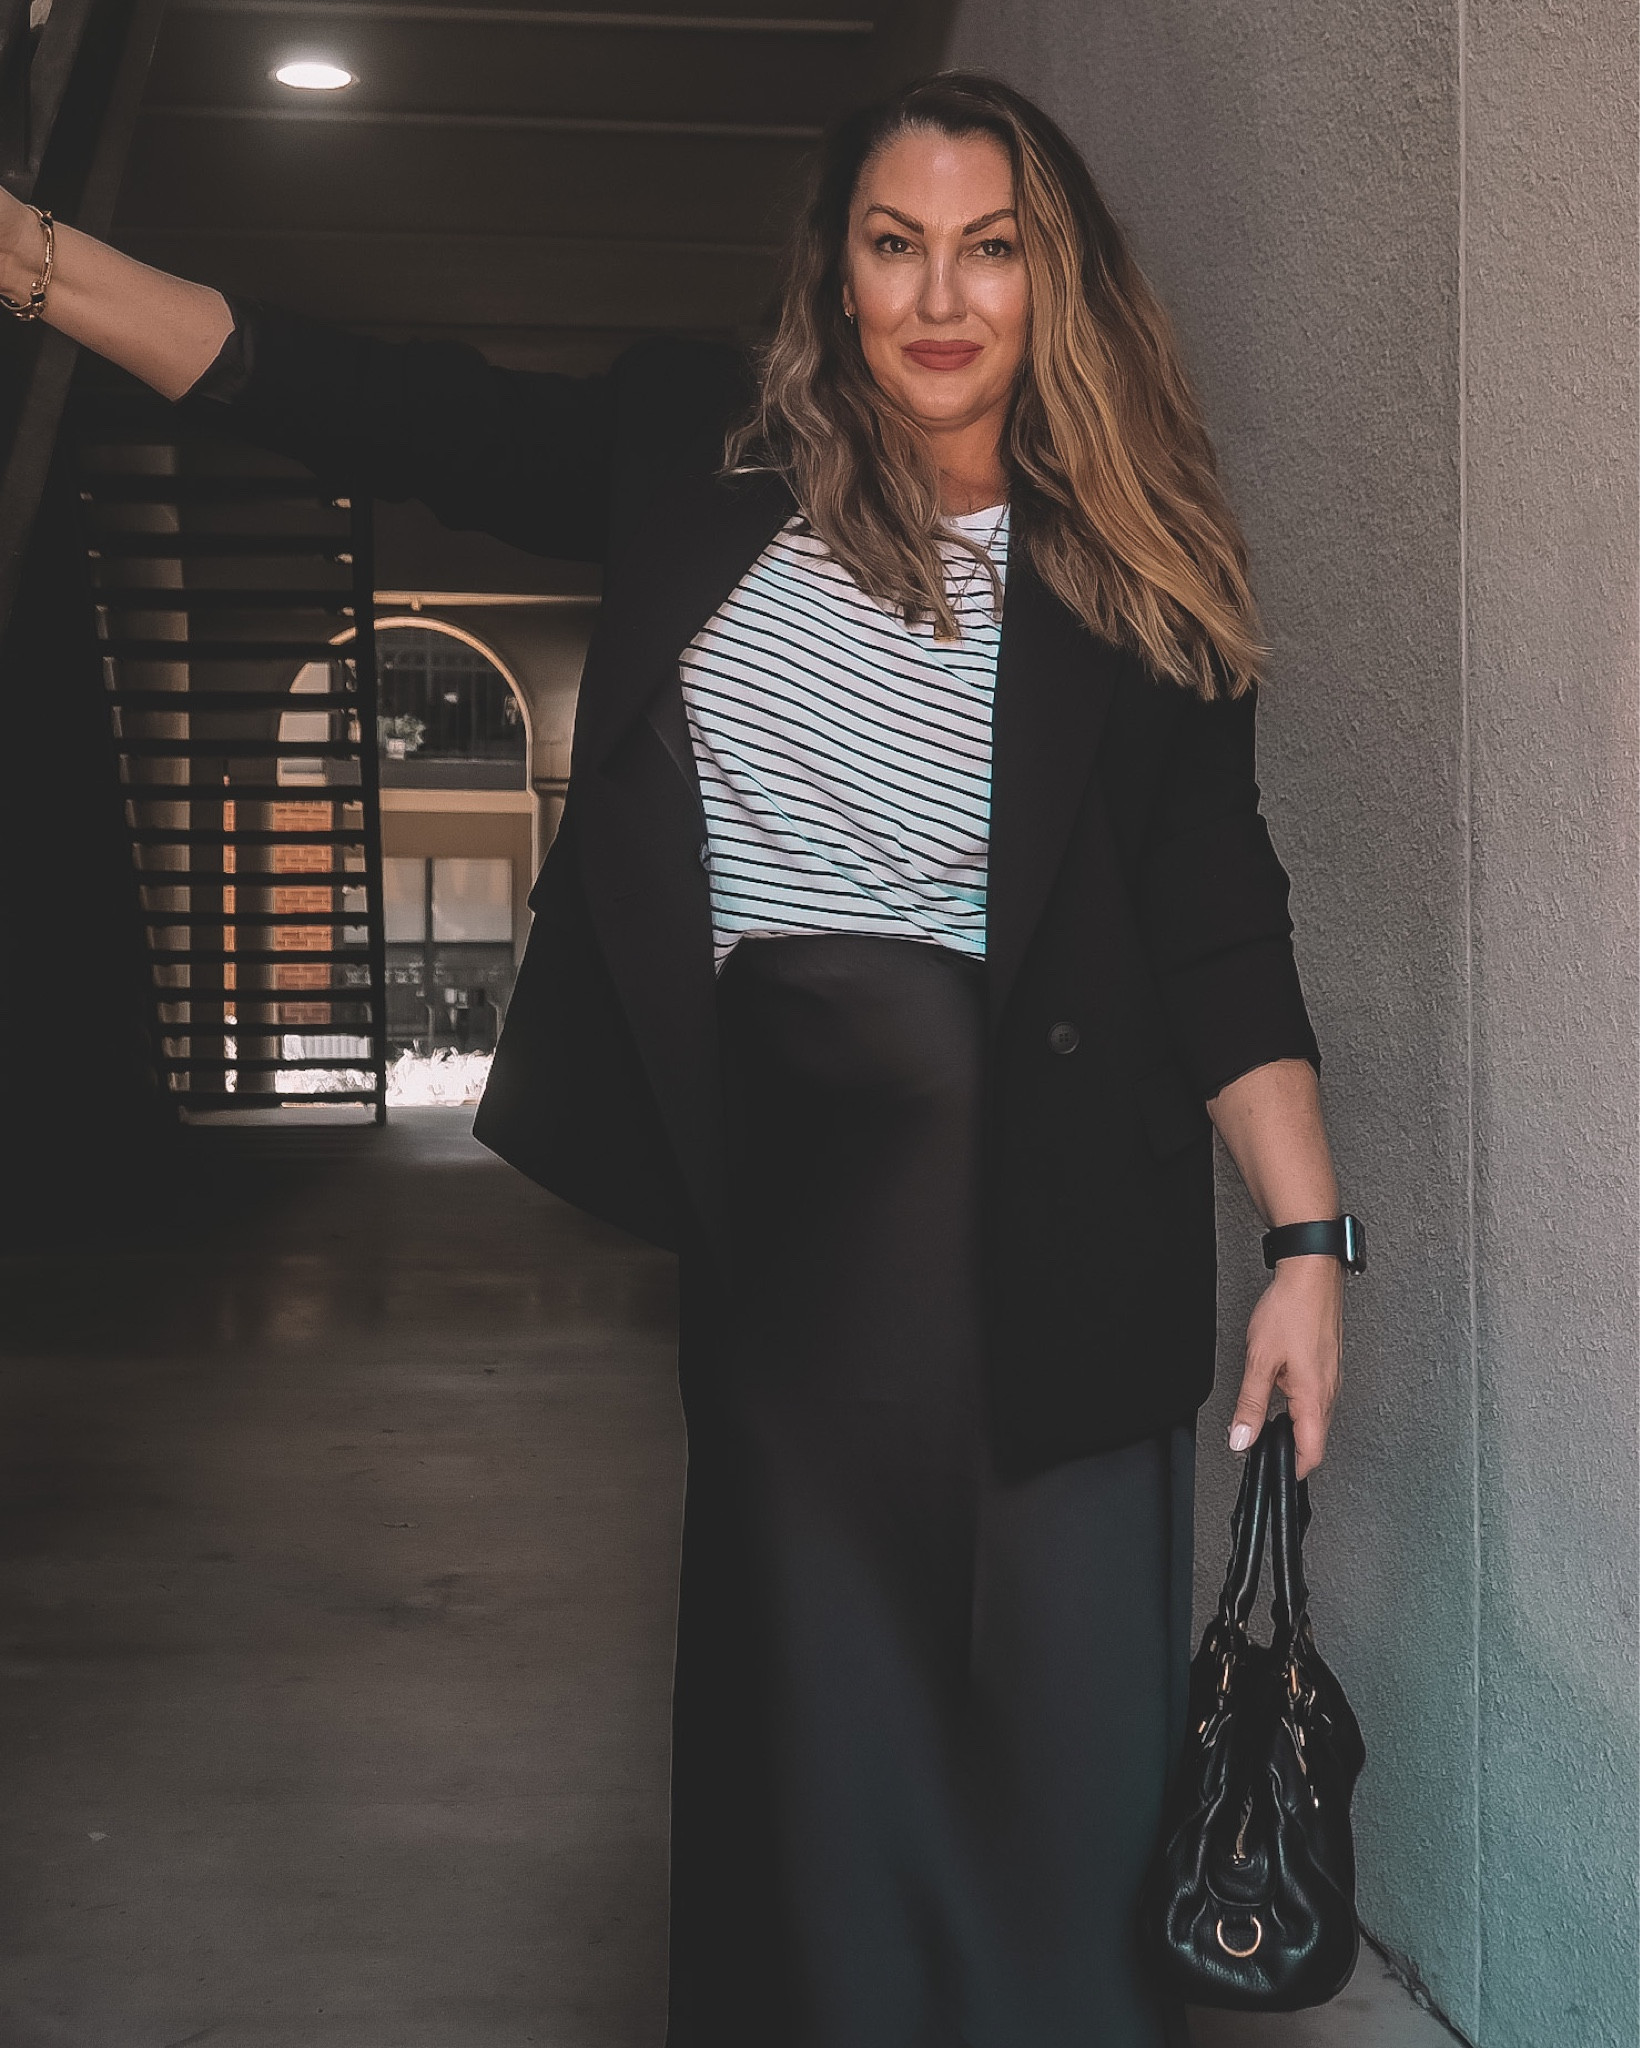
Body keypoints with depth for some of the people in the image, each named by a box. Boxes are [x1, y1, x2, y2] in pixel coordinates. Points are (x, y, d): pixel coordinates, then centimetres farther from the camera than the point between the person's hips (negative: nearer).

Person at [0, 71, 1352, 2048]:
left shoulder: (1119, 584, 2)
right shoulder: (709, 460, 6)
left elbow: (1221, 928, 2)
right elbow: (373, 410, 4)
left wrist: (1308, 1241, -5)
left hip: (1039, 1203, -2)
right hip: (775, 1179, 2)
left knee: (1069, 1724, 0)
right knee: (814, 1697, 10)